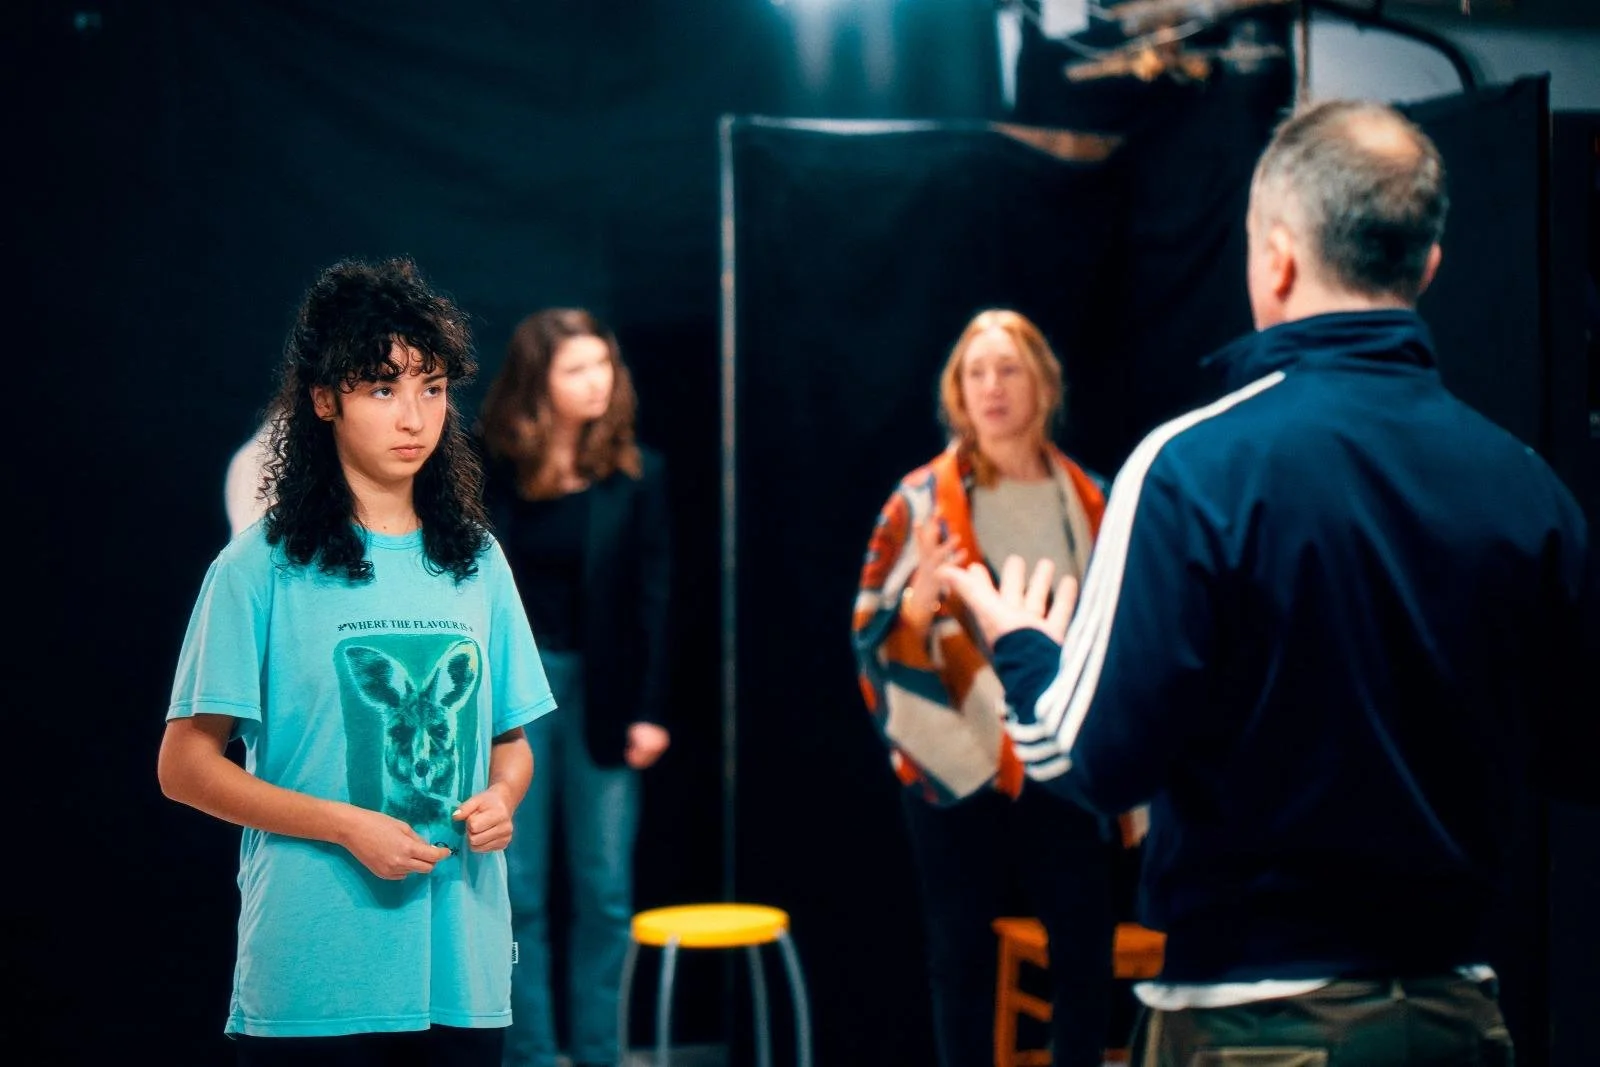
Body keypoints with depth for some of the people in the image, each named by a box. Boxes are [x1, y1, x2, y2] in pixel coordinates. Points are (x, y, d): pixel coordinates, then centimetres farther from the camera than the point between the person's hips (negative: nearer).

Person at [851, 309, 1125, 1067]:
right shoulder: (922, 501, -2)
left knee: (1085, 946, 4)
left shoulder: (1089, 501, 6)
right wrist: (920, 598, -24)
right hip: (957, 762, -2)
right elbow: (873, 633, -5)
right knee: (963, 955, 6)